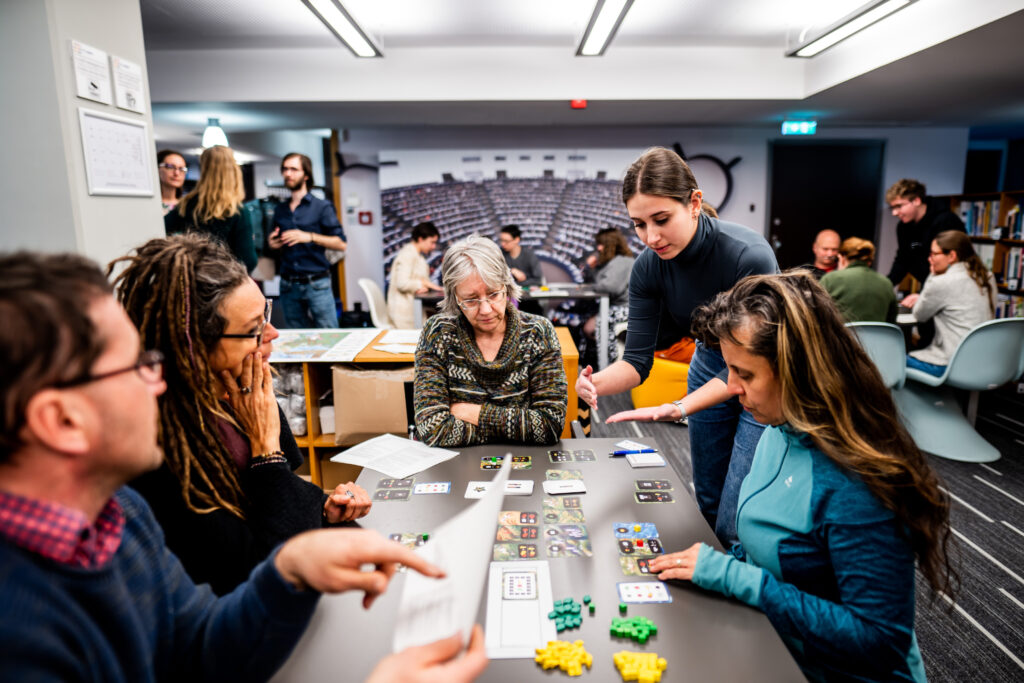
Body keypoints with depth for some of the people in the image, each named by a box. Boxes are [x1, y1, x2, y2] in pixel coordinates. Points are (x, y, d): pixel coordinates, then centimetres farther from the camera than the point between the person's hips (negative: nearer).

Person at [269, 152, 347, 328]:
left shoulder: (322, 207, 1)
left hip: (316, 284, -4)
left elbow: (341, 244, -7)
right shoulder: (280, 210, 15)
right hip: (288, 285, 4)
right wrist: (272, 243, 2)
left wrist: (310, 237, -17)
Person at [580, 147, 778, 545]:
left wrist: (678, 408, -41)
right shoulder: (649, 266, -18)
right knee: (708, 505, 18)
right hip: (711, 366, 5)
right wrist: (597, 384, -39)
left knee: (734, 524, -5)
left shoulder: (749, 256, -33)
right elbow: (637, 359, -17)